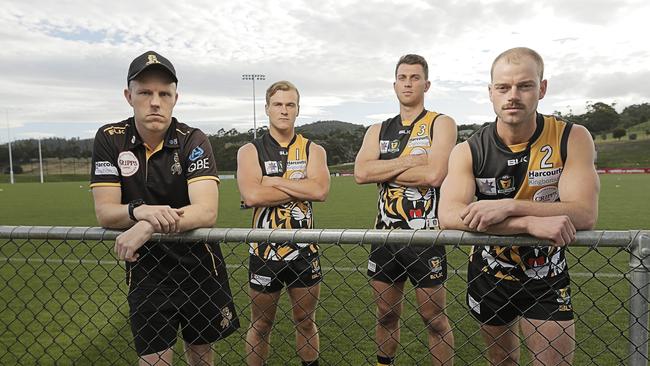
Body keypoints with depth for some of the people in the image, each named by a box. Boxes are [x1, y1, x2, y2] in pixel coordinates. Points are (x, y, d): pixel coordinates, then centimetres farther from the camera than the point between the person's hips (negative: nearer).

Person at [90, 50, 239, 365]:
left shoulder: (193, 141, -13)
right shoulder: (109, 139, -6)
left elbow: (206, 212, -26)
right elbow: (104, 212, -9)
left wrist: (148, 227, -39)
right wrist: (139, 210, -30)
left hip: (199, 265, 0)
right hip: (145, 269, 1)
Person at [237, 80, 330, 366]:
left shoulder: (313, 150, 3)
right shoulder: (250, 151, -1)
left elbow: (320, 191, -15)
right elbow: (251, 195, -19)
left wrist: (274, 181, -14)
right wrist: (302, 188, -13)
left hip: (304, 249, 2)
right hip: (264, 249, -1)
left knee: (306, 322, 17)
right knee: (260, 325, 14)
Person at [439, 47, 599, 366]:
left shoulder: (571, 139, -12)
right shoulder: (468, 152, -14)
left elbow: (584, 214, -24)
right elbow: (449, 216, -30)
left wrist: (507, 207, -34)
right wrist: (531, 222, -40)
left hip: (547, 280, 0)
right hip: (488, 278, 1)